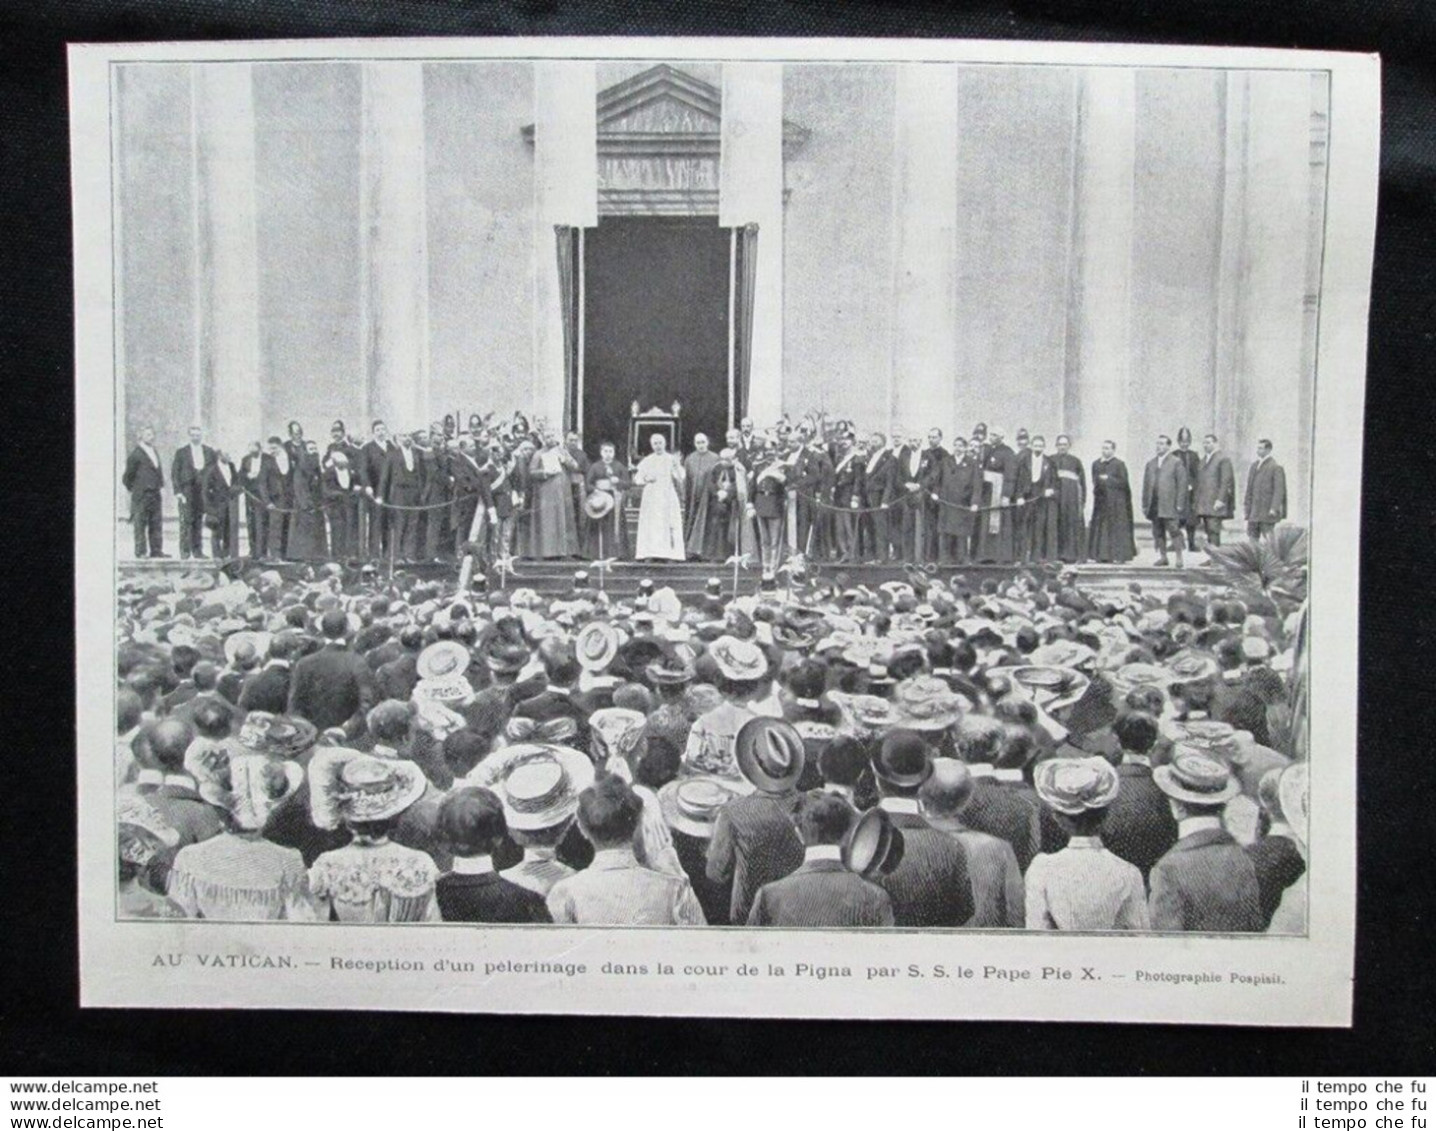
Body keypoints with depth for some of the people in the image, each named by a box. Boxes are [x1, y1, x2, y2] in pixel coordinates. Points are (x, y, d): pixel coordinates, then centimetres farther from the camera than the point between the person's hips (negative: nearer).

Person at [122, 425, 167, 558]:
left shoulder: (154, 452, 16)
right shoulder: (136, 453, -7)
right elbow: (129, 473, -4)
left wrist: (161, 485, 13)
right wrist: (131, 488, 0)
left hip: (155, 493, 7)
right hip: (141, 494, -7)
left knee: (157, 523, 6)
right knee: (140, 524, -2)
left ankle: (156, 550, 10)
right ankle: (141, 551, 0)